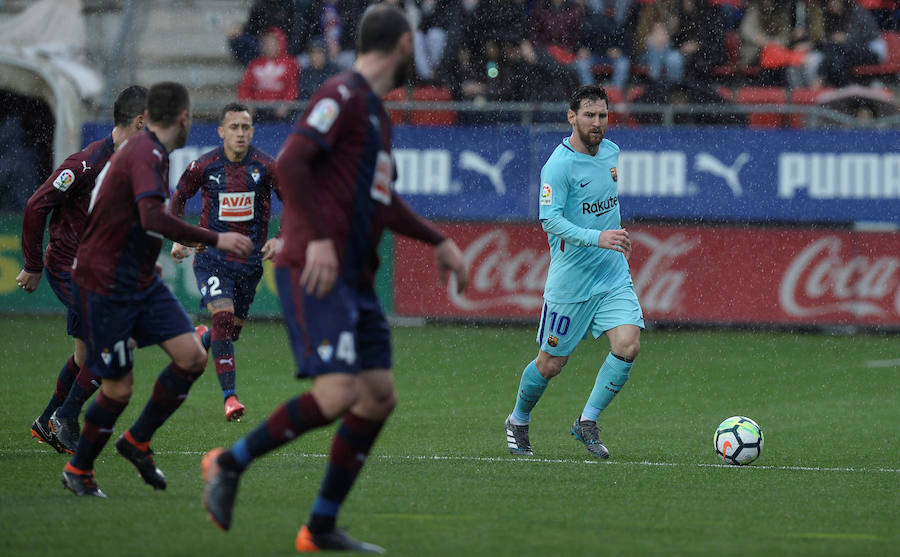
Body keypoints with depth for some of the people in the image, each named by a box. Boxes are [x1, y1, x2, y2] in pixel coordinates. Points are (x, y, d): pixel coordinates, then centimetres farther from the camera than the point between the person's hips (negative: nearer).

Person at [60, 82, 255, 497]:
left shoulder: (144, 149, 12)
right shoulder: (145, 154, -18)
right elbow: (152, 218, -33)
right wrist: (214, 239, -32)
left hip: (140, 282, 9)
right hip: (104, 286, -9)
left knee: (192, 356, -5)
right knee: (119, 387, -4)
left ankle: (137, 442, 12)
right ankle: (77, 470, 18)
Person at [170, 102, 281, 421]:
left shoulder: (266, 167, -8)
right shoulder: (203, 167, -7)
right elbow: (179, 196, 10)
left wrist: (280, 239, -10)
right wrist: (178, 239, 2)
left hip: (250, 260, 2)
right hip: (212, 256, -2)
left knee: (232, 329, 10)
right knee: (223, 317, -21)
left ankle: (201, 340, 48)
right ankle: (229, 397, -23)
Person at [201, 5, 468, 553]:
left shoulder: (376, 111, 21)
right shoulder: (343, 96, -9)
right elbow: (291, 162, -20)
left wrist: (439, 241, 31)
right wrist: (317, 237, -26)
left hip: (355, 280, 10)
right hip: (316, 273, -10)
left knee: (380, 397, 5)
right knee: (338, 394, -20)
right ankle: (230, 463, -4)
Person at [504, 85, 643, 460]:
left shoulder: (611, 152, 7)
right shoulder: (559, 165, -16)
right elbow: (550, 220, -23)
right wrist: (597, 237, -33)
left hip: (614, 275, 5)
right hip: (571, 279, -5)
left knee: (628, 344, -15)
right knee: (551, 363, 5)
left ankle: (587, 422, 2)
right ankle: (518, 422, 32)